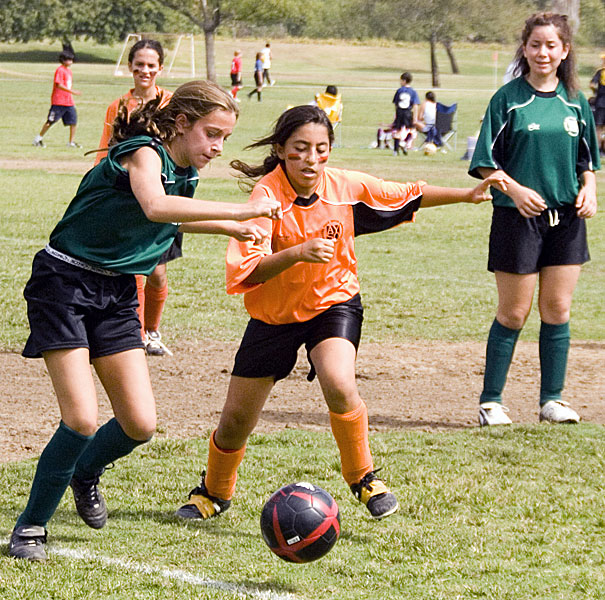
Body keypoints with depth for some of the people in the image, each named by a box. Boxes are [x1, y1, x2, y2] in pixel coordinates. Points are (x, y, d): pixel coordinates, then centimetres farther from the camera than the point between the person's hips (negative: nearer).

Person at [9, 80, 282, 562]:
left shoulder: (186, 174, 7)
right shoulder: (144, 153, -18)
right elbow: (155, 206, -41)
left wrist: (233, 229, 21)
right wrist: (240, 210, -42)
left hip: (116, 293, 8)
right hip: (65, 283, -7)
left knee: (140, 425, -1)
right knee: (82, 420, -16)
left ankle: (85, 474, 31)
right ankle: (31, 525, 3)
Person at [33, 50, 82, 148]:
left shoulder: (69, 71, 16)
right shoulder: (60, 70, -11)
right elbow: (59, 85, -20)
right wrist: (72, 91, -26)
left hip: (69, 102, 8)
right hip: (58, 102, -8)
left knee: (74, 121, 1)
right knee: (50, 121, -1)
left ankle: (71, 142, 7)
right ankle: (39, 138, 12)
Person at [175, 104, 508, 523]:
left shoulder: (345, 186, -12)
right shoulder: (267, 196, -22)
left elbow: (410, 195, 5)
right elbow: (247, 273, -31)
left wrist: (468, 195, -2)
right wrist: (299, 253, -45)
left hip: (334, 303, 1)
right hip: (274, 314, -1)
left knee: (340, 387, -29)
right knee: (235, 422, 5)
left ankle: (364, 479, -6)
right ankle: (214, 493, 36)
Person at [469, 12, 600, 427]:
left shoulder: (576, 101, 8)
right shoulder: (509, 99, -4)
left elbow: (587, 159, 16)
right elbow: (486, 162, -5)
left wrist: (589, 190, -3)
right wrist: (515, 189, -20)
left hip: (566, 218, 4)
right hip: (518, 217, -4)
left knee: (557, 310, 7)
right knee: (513, 313, 0)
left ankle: (552, 399, 17)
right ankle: (491, 400, 10)